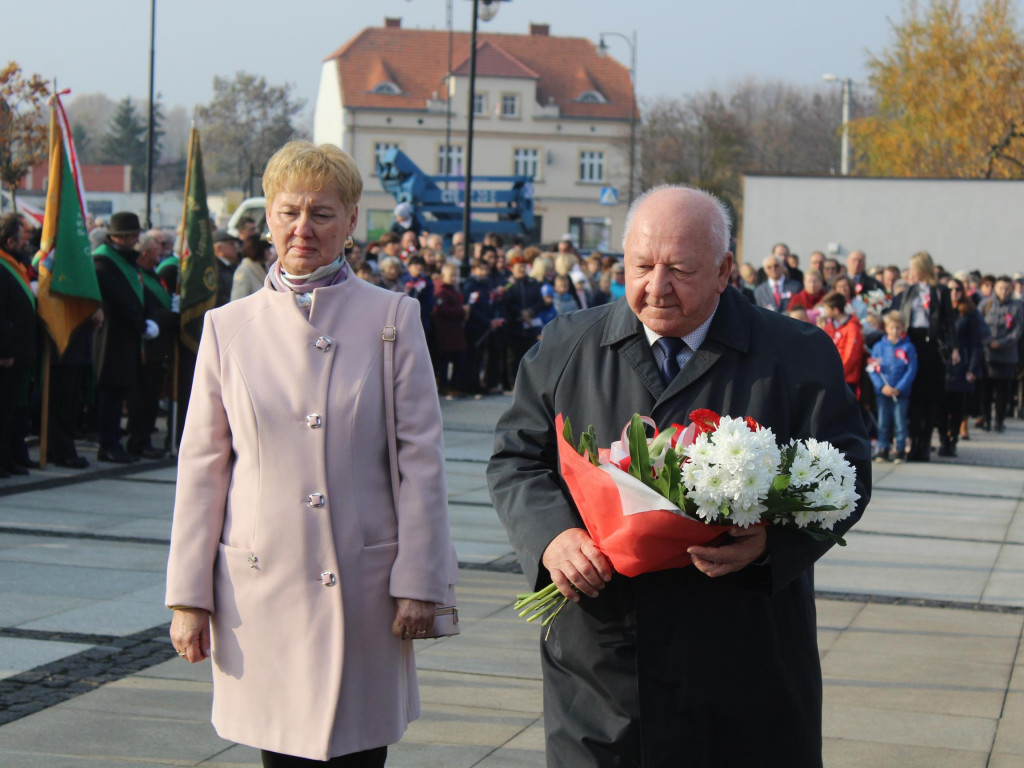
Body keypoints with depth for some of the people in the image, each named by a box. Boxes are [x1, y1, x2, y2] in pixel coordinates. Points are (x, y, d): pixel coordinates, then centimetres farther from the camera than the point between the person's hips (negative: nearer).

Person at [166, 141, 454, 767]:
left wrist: (419, 582, -4)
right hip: (262, 586, 1)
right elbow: (202, 468, 7)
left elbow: (421, 459, 1)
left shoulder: (391, 319, 3)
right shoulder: (229, 327, 6)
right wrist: (189, 596, 3)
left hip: (364, 586, -1)